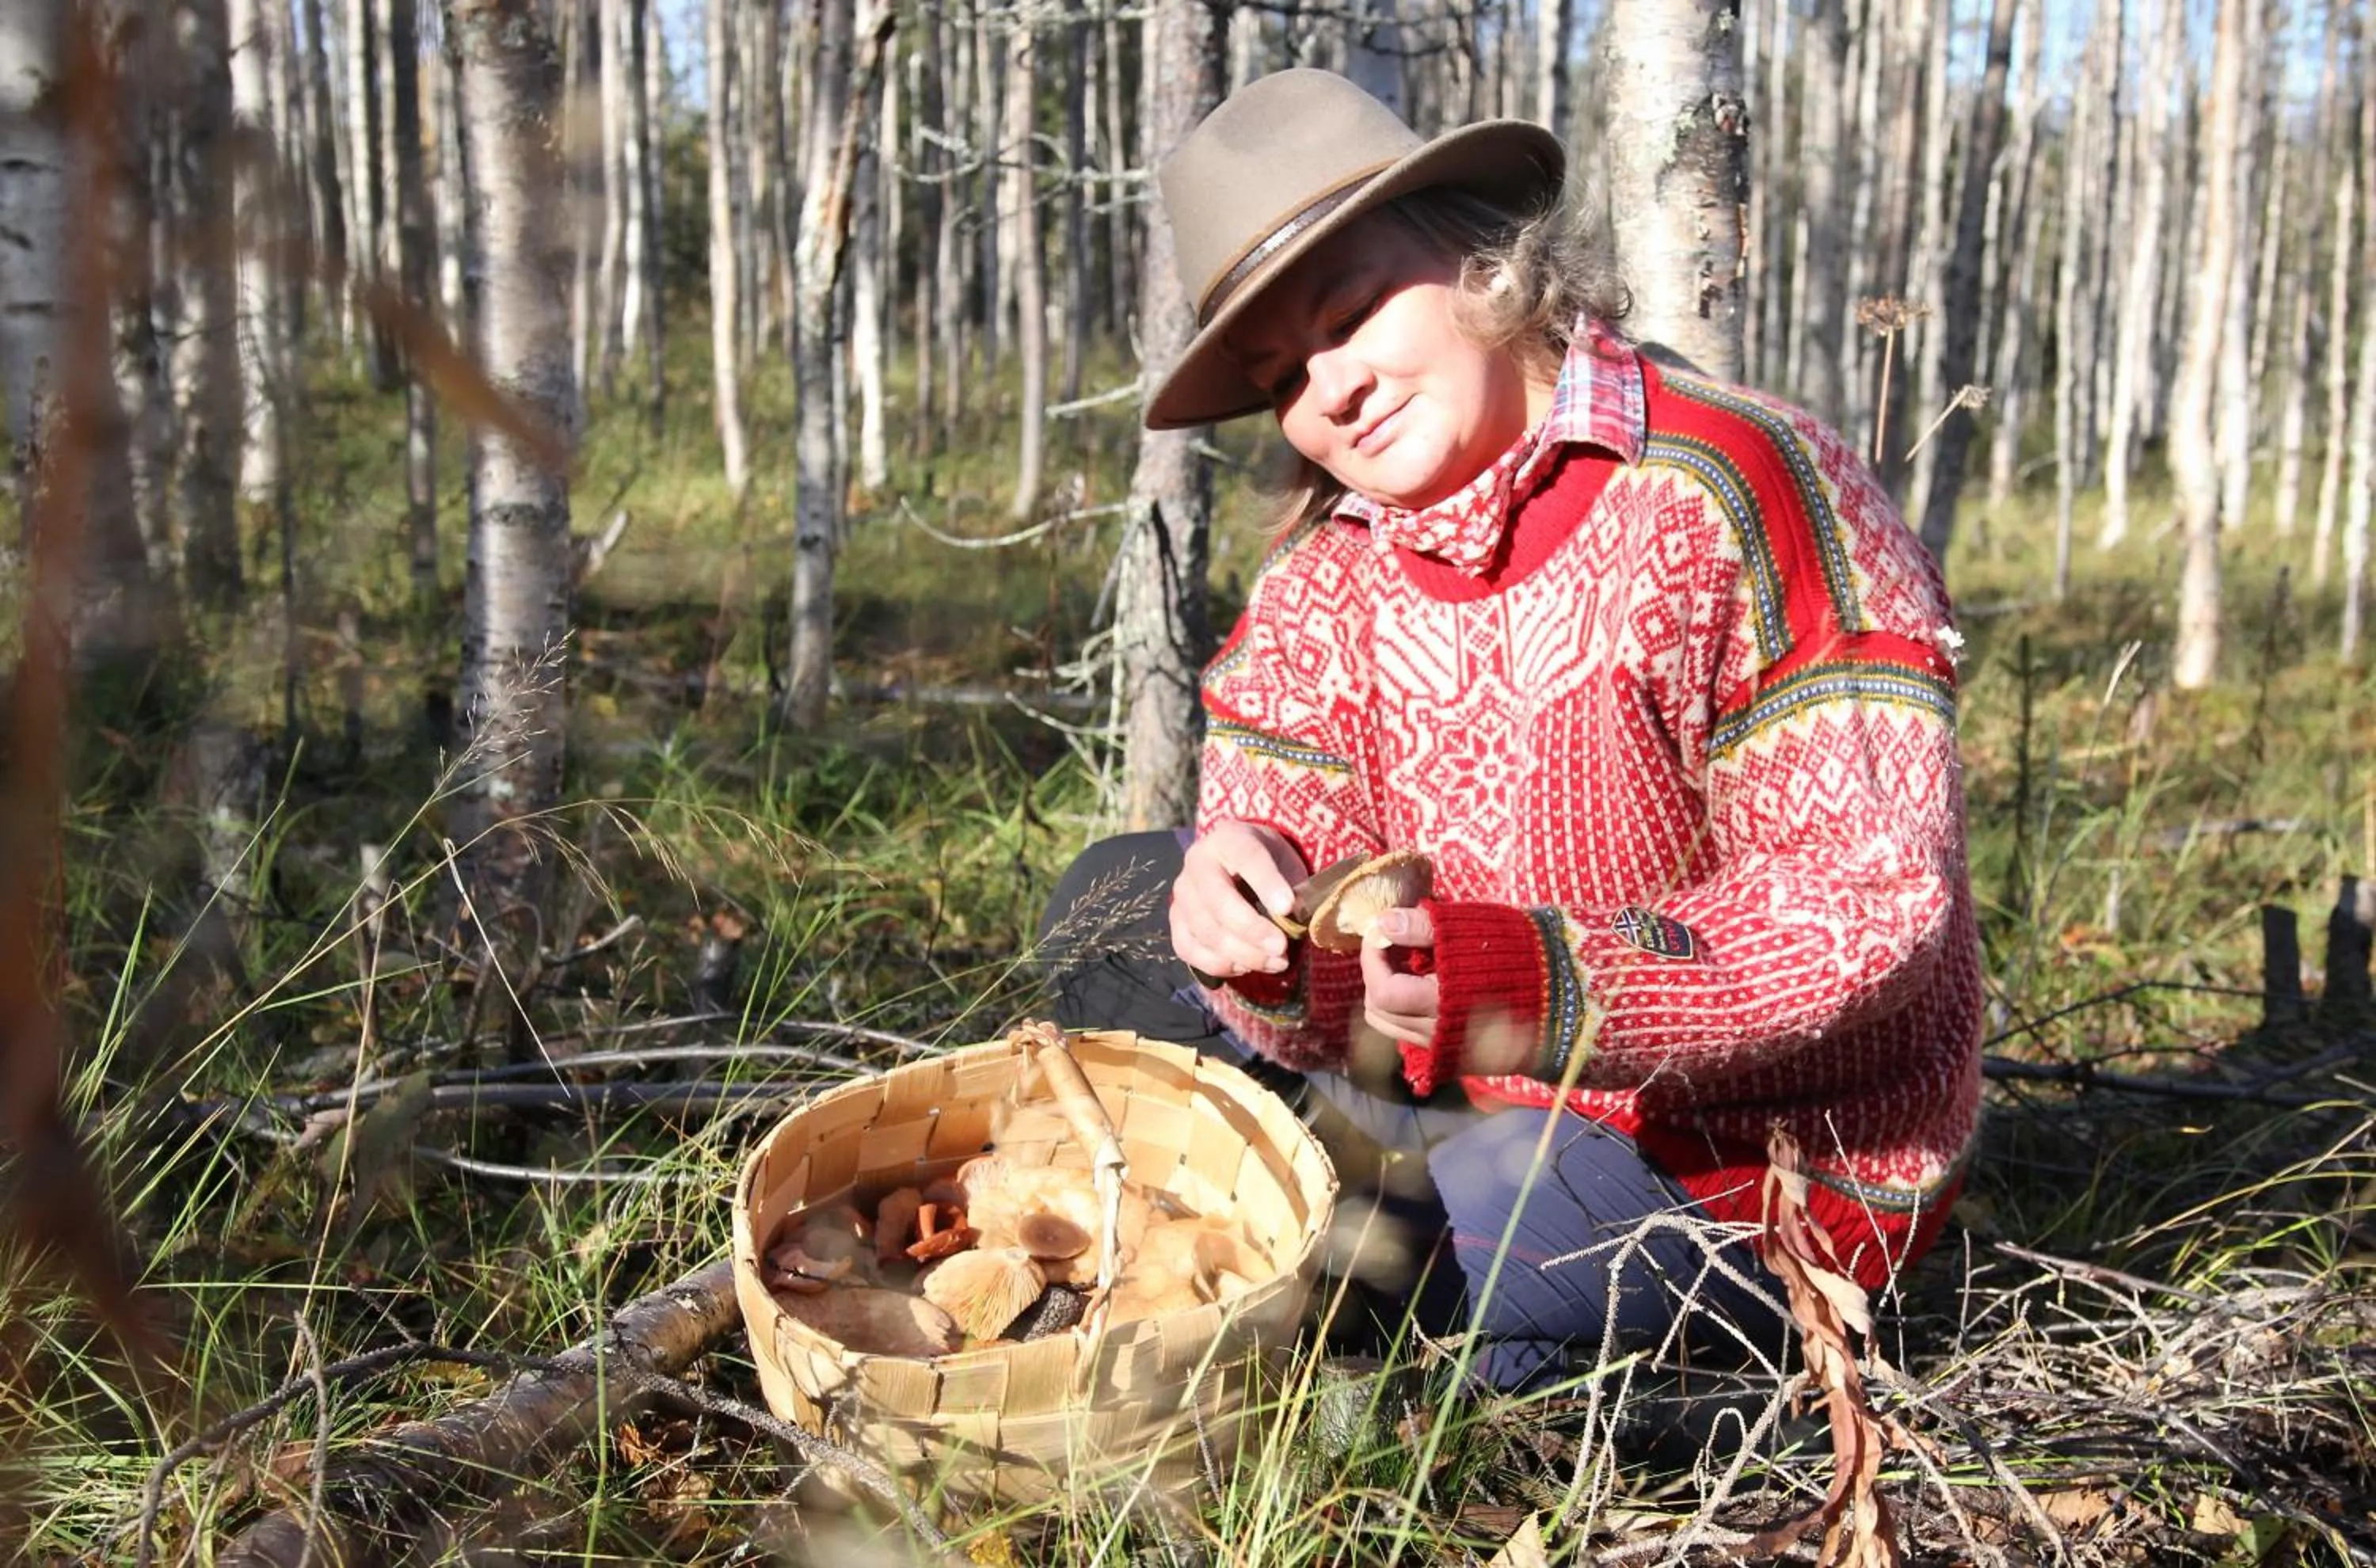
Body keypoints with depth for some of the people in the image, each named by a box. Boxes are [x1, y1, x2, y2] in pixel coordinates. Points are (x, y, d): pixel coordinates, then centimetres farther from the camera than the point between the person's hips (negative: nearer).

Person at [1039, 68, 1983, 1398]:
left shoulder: (1740, 491, -19)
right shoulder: (1331, 563, 2)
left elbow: (1868, 903, -25)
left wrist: (1540, 992, -39)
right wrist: (1249, 919, -28)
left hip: (1759, 1178, -6)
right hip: (1486, 1107, 7)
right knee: (1119, 906, -1)